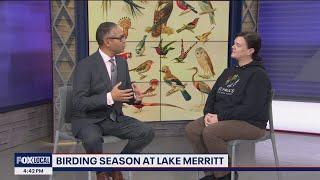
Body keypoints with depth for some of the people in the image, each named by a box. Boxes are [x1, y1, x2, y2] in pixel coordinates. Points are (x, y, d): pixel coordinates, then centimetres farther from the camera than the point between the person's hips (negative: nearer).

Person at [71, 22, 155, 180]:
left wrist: (135, 97, -13)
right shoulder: (85, 65, -17)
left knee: (147, 132, -14)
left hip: (114, 118, 6)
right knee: (92, 139, -38)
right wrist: (109, 97, -33)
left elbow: (126, 93, 13)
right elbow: (78, 103, -22)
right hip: (88, 119, -6)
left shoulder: (122, 63, 4)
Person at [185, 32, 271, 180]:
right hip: (222, 119, 8)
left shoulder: (258, 75, -11)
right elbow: (213, 94, 15)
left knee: (210, 132, -30)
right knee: (191, 129, -11)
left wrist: (220, 117, -21)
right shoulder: (229, 72, 16)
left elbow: (251, 108, -21)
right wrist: (208, 113, -6)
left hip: (250, 123, -8)